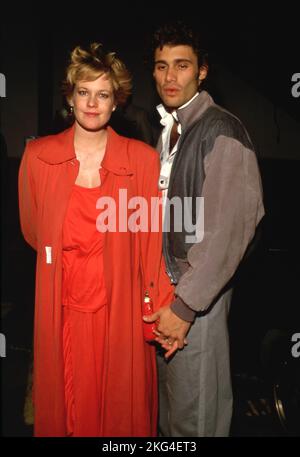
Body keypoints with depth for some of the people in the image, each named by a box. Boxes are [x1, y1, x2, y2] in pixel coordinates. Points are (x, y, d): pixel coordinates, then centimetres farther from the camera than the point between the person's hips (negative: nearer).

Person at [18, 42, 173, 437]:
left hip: (120, 311, -1)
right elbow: (32, 231, 10)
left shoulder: (143, 159, -7)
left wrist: (162, 309, -9)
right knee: (67, 406, 17)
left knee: (122, 406, 16)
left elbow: (153, 241, -5)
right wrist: (69, 258, 9)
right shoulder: (37, 156, -2)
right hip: (62, 312, 2)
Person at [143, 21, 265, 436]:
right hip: (161, 283, 7)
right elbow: (162, 214, 11)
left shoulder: (221, 130, -14)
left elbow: (230, 226, -20)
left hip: (197, 293, -7)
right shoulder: (166, 129, 10)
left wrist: (184, 304, -19)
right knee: (169, 402, 22)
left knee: (196, 414, 9)